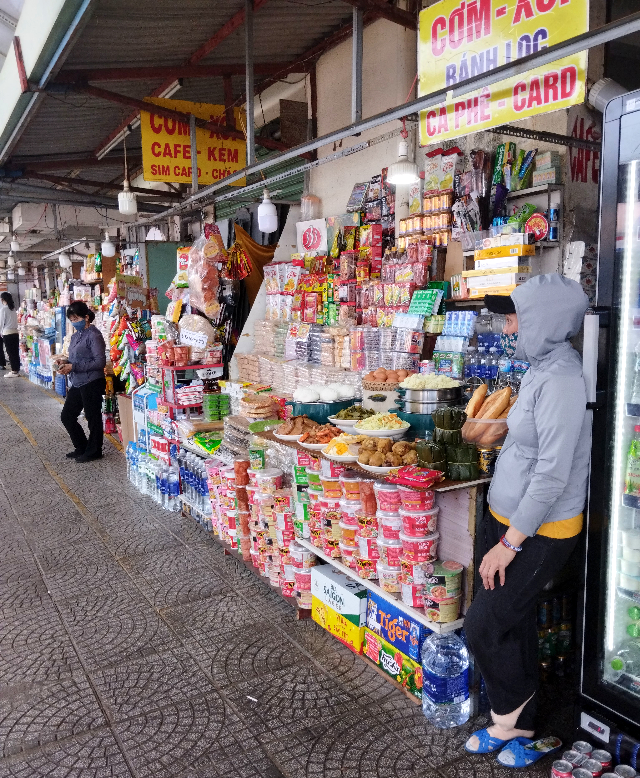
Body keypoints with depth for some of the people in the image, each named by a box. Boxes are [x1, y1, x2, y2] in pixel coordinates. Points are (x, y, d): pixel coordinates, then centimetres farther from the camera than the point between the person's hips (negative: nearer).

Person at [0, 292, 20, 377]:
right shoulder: (13, 308, 7)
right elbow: (16, 320, 8)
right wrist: (14, 327, 14)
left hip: (7, 333, -6)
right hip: (15, 332, 6)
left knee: (10, 352, -1)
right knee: (16, 352, 8)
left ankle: (14, 371, 1)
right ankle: (17, 370, 13)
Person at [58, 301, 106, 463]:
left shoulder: (93, 335, -14)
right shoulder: (76, 336, 12)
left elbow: (100, 362, -19)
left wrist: (74, 367, -19)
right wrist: (66, 365, 0)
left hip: (92, 383, -9)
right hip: (77, 383, 9)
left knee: (93, 418, 5)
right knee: (67, 416, 14)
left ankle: (93, 451, 21)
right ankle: (81, 447, 29)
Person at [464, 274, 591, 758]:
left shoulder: (561, 378, -23)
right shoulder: (541, 368, 8)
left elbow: (554, 472, -26)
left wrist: (510, 542, -19)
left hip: (538, 534, -9)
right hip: (509, 520, 9)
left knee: (484, 627, 1)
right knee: (516, 625, 19)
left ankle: (512, 713, 28)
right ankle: (518, 726, 38)